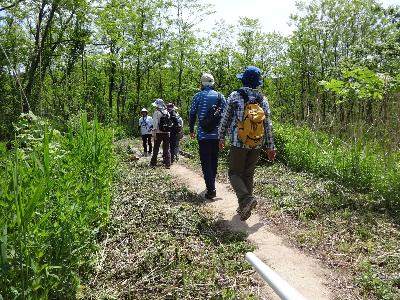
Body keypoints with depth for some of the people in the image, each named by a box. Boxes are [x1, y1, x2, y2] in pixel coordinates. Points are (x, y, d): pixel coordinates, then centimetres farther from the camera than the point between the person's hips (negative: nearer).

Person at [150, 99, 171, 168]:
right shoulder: (167, 112, 8)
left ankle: (153, 163, 12)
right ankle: (167, 163, 6)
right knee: (166, 148, 8)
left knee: (156, 148, 7)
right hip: (167, 132, 4)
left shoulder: (157, 112, -8)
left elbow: (155, 124, -14)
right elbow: (169, 123, 7)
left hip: (159, 133, -4)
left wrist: (154, 134, -13)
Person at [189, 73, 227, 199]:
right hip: (217, 134, 3)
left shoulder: (198, 96, -1)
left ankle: (211, 190, -8)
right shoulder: (219, 96, 5)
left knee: (206, 162, -1)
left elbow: (192, 114, 1)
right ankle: (211, 183, 32)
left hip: (203, 135, -3)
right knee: (214, 160, 17)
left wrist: (191, 130, 13)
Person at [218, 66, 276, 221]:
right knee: (248, 175, 14)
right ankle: (244, 208, 20)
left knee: (235, 173, 7)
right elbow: (268, 125, 4)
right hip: (257, 144, 4)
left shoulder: (235, 96, -6)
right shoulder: (263, 99, 4)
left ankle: (246, 198, -16)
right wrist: (270, 147, 10)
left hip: (238, 143, -4)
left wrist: (221, 137, 11)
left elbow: (225, 119, -2)